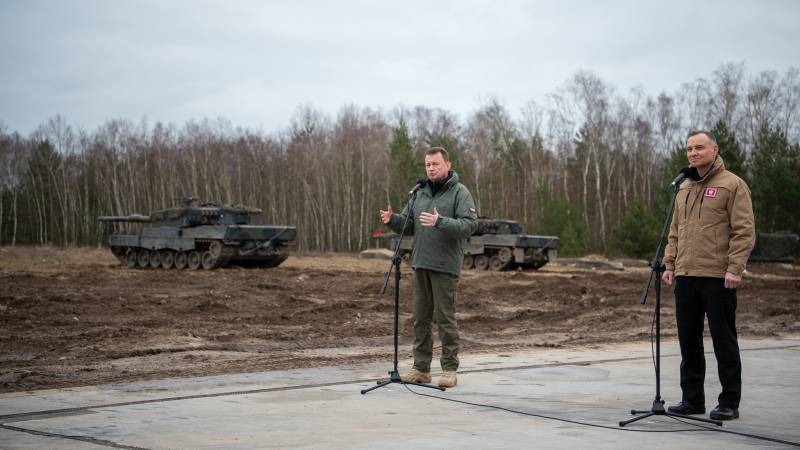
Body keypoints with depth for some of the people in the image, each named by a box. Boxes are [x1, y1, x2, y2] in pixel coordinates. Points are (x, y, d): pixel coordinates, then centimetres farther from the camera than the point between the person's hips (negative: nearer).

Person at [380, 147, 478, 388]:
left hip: (445, 266, -6)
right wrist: (392, 219, -4)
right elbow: (409, 225, 17)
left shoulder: (460, 192, -5)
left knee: (445, 318, -4)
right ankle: (421, 368, 16)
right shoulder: (420, 193, 15)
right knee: (421, 318, 9)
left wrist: (440, 222, -29)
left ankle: (450, 369, 3)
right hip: (420, 264, 6)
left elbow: (470, 225, -16)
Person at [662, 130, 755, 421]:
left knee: (723, 340, 0)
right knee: (688, 340, 9)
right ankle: (692, 399, 18)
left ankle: (729, 402, 7)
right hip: (686, 277, 7)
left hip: (718, 277, -7)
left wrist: (734, 269, -17)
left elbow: (744, 231, -10)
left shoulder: (732, 185, -5)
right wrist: (669, 264, 12)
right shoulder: (684, 188, 17)